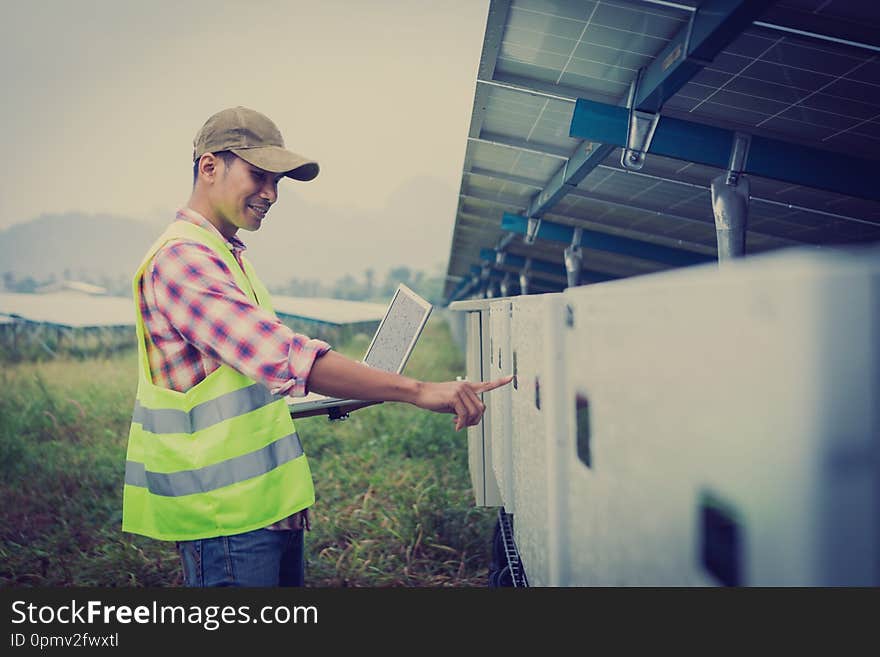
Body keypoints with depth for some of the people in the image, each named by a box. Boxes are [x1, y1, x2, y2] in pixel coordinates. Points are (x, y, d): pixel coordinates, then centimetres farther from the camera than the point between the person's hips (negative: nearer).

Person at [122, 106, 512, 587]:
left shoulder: (227, 257, 17)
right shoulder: (181, 258, -17)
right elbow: (285, 356, -28)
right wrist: (418, 391, -30)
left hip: (267, 504, 10)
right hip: (226, 513, -10)